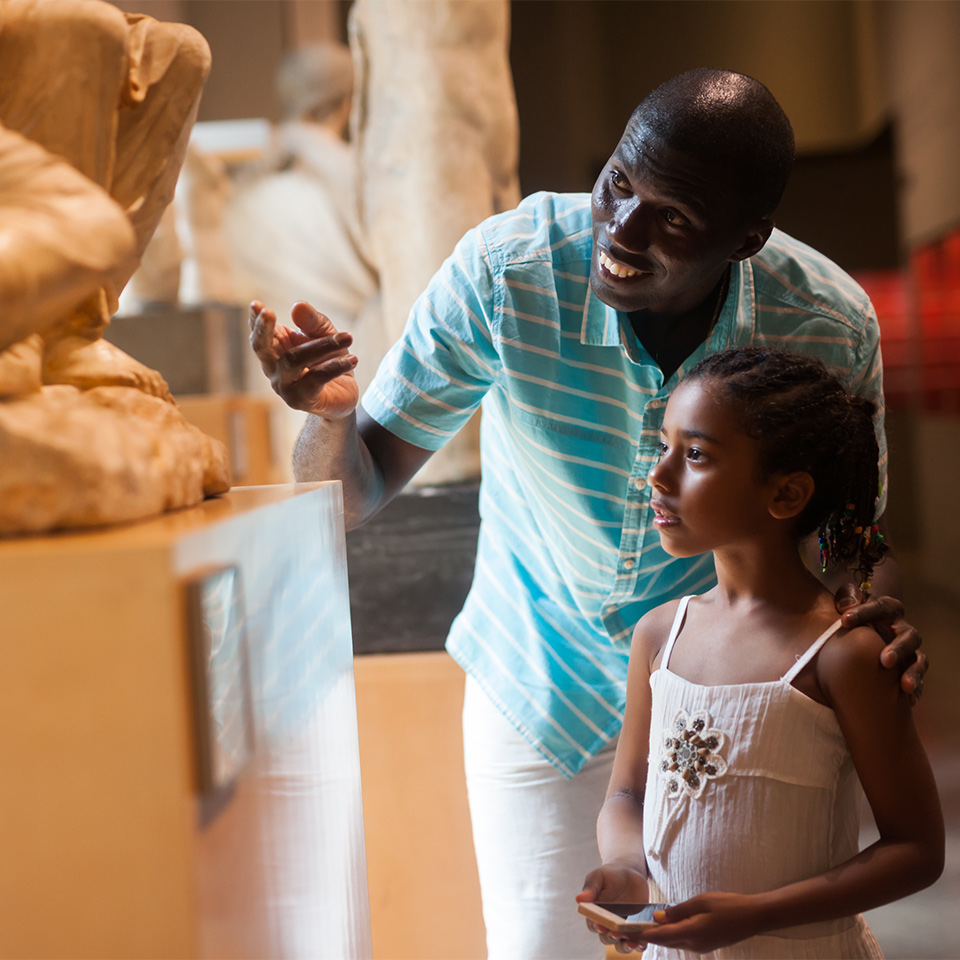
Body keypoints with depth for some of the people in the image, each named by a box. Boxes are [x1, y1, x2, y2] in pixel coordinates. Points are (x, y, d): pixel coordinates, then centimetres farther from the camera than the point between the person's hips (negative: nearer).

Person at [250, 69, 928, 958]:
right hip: (539, 683, -1)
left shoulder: (830, 328, -22)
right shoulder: (505, 269, -26)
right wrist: (329, 412, -41)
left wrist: (877, 612, -29)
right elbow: (355, 490, -18)